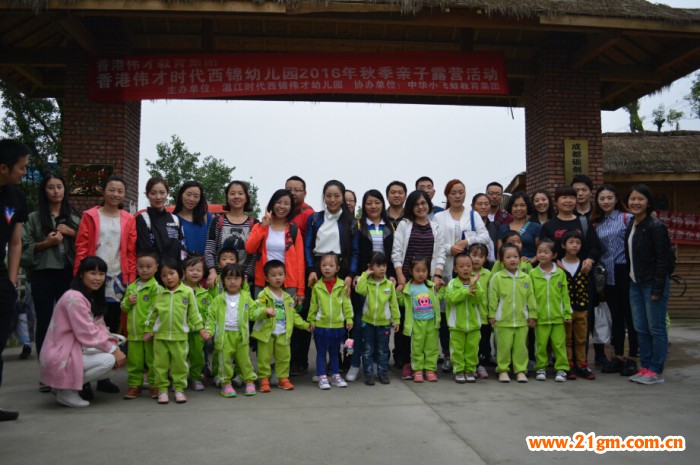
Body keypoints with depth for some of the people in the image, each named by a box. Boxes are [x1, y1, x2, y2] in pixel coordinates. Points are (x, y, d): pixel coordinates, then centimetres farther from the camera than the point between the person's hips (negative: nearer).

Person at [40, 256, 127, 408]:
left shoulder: (93, 297, 10)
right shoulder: (74, 298, -20)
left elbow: (100, 328, 4)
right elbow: (87, 334, -22)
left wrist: (115, 348, -11)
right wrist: (113, 350, -17)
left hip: (76, 350, 9)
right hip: (60, 356, -9)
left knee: (116, 361, -1)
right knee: (109, 360, -22)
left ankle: (76, 382, 10)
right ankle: (66, 390, -5)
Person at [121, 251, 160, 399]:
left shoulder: (155, 287, -8)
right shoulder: (131, 287, 12)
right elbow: (123, 308, 17)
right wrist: (128, 302, -5)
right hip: (133, 331, 5)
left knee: (152, 359, 5)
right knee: (134, 360, 12)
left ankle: (154, 384, 16)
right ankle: (135, 384, 23)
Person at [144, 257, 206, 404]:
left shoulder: (187, 292, -2)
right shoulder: (160, 294, 4)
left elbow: (194, 313, 2)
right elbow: (153, 314, 11)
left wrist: (200, 328, 0)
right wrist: (148, 330, 11)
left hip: (180, 336, -2)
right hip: (160, 335, 2)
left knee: (180, 363, 6)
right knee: (160, 364, 7)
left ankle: (179, 388, 18)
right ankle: (162, 389, 18)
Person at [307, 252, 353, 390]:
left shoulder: (343, 285, -4)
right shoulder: (317, 286, -4)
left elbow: (346, 304, 1)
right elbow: (313, 305, 2)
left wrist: (349, 318, -2)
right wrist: (311, 320, 3)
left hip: (338, 325, 1)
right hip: (320, 325, -1)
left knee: (335, 352, 16)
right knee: (321, 352, 7)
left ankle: (335, 375, 28)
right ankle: (322, 377, 14)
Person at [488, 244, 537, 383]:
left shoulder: (526, 278, 3)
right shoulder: (497, 277, -5)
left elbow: (530, 298, 8)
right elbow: (493, 298, -3)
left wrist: (532, 315, 7)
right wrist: (492, 315, -2)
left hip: (522, 319, 2)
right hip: (503, 320, -2)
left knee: (521, 346, 9)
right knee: (504, 346, 4)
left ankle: (520, 370, 21)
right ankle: (503, 370, 18)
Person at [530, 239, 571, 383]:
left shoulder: (560, 273, 0)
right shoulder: (533, 274, -1)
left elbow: (565, 295, 3)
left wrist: (567, 313, 1)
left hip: (558, 316, 0)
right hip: (540, 317, 0)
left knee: (559, 344, 5)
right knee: (541, 344, 7)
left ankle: (561, 368, 16)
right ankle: (541, 368, 19)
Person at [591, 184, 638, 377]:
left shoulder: (627, 218, -2)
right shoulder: (595, 224, 11)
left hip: (626, 272, -4)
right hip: (608, 274, 5)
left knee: (630, 315, 2)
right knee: (615, 317, 11)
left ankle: (632, 359, 10)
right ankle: (618, 357, 19)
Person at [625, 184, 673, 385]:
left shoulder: (656, 227, -12)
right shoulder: (630, 226, 11)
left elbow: (663, 259, -15)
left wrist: (657, 289, -17)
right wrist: (629, 281, 11)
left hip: (652, 283, -8)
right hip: (635, 283, 8)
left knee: (656, 328, 0)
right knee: (640, 328, 11)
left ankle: (656, 371, 7)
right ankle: (645, 367, 20)